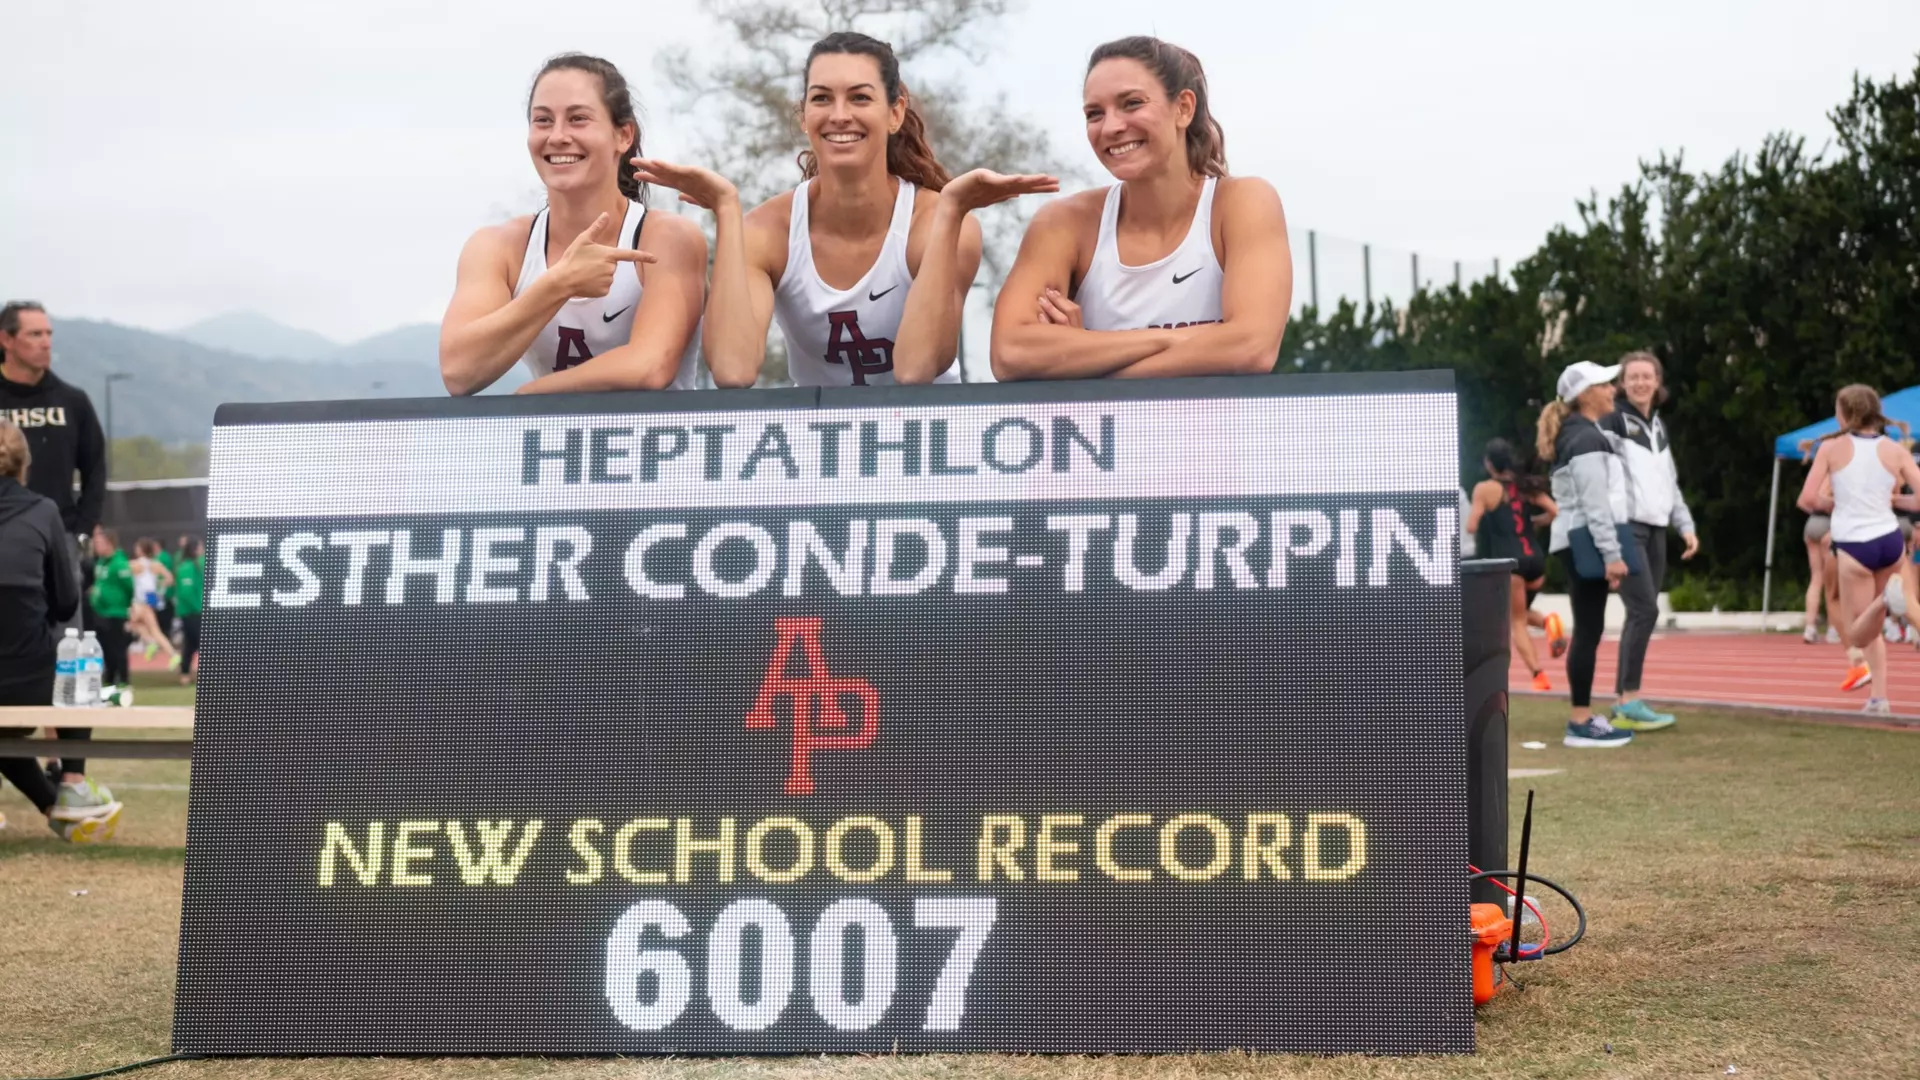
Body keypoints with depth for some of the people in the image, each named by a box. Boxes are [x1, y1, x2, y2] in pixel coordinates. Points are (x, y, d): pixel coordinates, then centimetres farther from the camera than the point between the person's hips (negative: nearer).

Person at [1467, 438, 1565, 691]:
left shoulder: (1485, 489, -2)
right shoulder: (1527, 485, 13)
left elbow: (1472, 527, -6)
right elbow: (1555, 512, 6)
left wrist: (1489, 521, 15)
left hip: (1509, 561, -5)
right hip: (1534, 557, 5)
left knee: (1518, 620, 3)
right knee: (1521, 612, 26)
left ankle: (1538, 674, -13)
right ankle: (1547, 621, -7)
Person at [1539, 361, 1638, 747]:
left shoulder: (1577, 435, 19)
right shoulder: (1587, 438, -13)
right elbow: (1595, 504, -19)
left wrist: (1609, 551, 20)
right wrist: (1612, 554, -21)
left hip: (1579, 541, 11)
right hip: (1587, 540, -11)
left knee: (1587, 631, 11)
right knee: (1589, 631, -9)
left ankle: (1584, 716, 14)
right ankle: (1580, 723, -9)